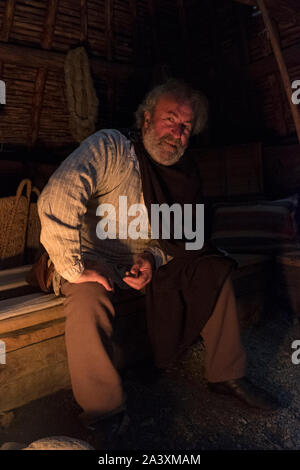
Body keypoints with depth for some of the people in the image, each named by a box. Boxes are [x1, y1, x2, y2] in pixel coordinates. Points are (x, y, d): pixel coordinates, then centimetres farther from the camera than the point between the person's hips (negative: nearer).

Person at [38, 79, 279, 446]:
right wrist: (75, 268, -29)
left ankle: (227, 375, 11)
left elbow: (176, 237, 11)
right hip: (95, 262, -5)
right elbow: (57, 198, -29)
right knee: (88, 299, -37)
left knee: (213, 270, -4)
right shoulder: (110, 147, -16)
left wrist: (152, 259, -10)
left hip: (148, 263, 6)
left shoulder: (183, 176, 4)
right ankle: (103, 416, -12)